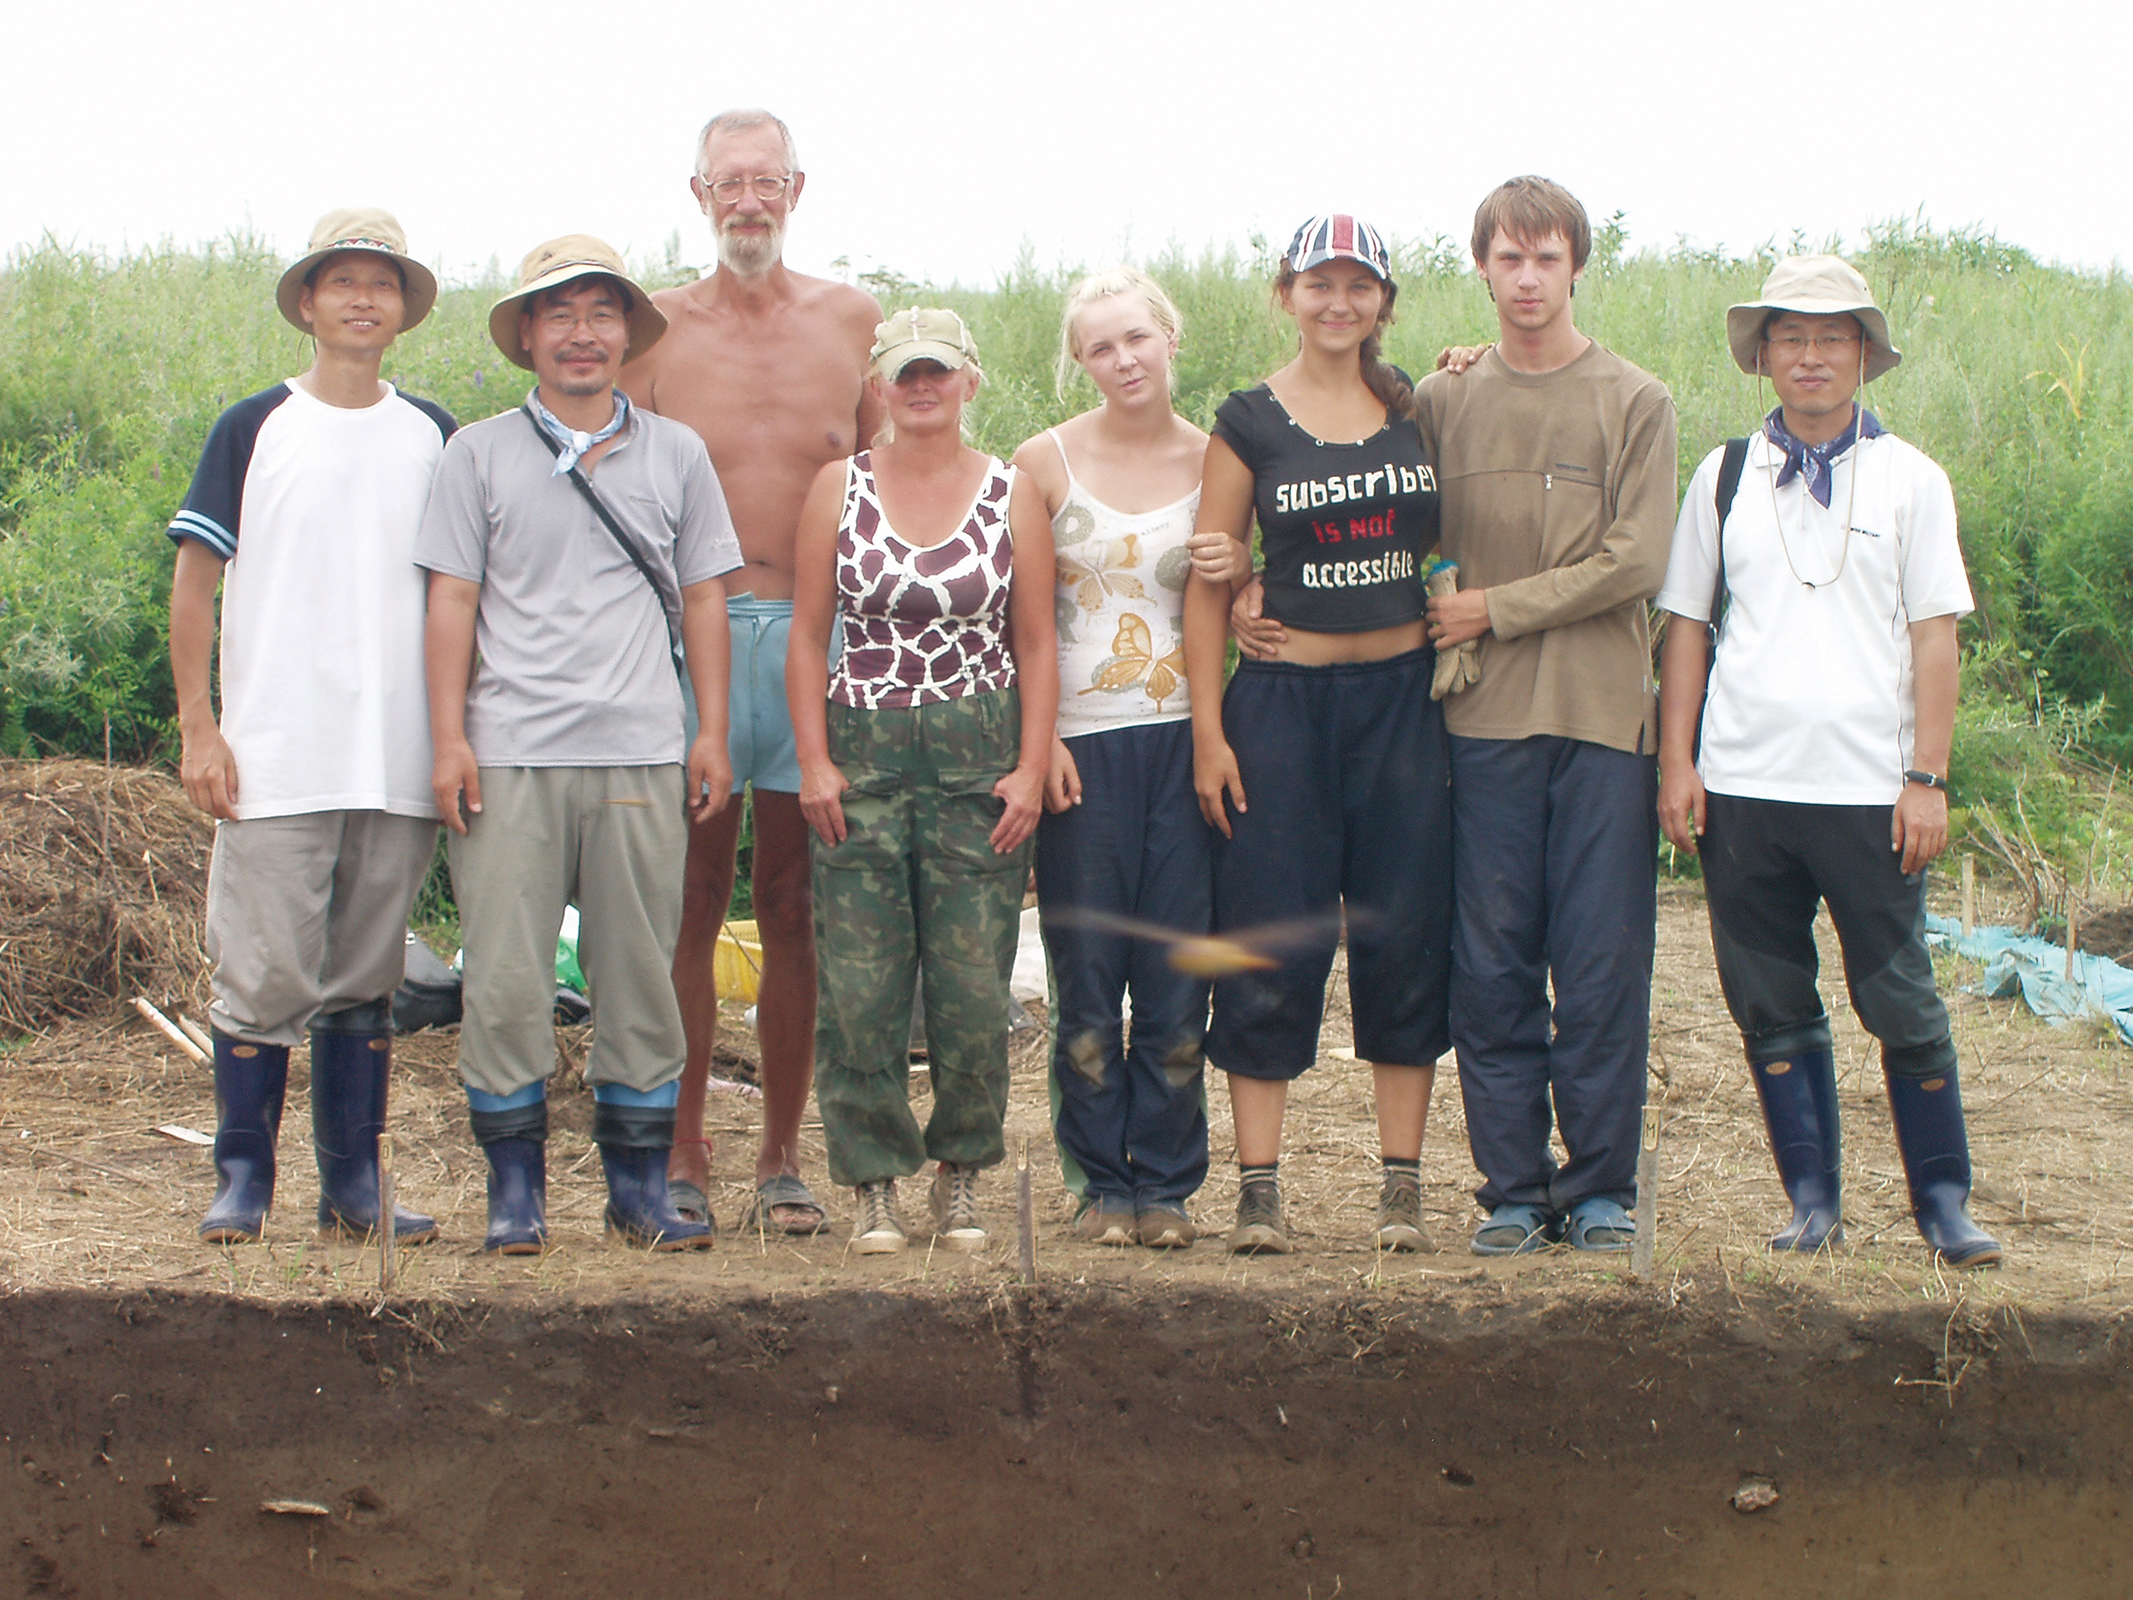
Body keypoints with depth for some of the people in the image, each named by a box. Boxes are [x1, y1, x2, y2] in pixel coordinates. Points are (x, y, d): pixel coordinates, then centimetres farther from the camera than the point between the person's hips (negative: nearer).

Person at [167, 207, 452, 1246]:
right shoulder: (252, 430, 4)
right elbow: (195, 584, 3)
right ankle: (242, 1179, 7)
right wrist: (198, 728, -5)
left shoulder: (434, 438, 11)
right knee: (263, 974, -4)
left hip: (399, 762, 3)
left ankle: (354, 1184, 14)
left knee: (366, 979, 8)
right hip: (275, 760, -2)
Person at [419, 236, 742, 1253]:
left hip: (640, 757, 1)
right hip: (510, 757, -1)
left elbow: (702, 598, 14)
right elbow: (451, 600, 6)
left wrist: (712, 733, 7)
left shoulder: (675, 454, 13)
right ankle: (515, 1188, 7)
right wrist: (449, 739, -2)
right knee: (505, 980, -4)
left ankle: (641, 1187, 12)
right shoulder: (481, 454, 8)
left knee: (640, 977, 3)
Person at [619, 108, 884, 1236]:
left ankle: (781, 1158, 14)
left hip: (816, 633, 1)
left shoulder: (852, 320, 8)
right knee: (690, 905, -1)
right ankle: (681, 1155, 8)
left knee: (792, 911, 5)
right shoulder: (658, 327, 4)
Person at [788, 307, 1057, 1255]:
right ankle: (875, 1185, 6)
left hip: (980, 756, 0)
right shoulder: (840, 489, 7)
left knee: (973, 983, -3)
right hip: (863, 754, 0)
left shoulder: (1012, 495, 6)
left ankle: (961, 1176, 14)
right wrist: (814, 762, -3)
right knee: (859, 983, -4)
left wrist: (1031, 768, -3)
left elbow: (1037, 645, 6)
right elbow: (807, 636, 6)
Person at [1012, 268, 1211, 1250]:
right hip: (1079, 739, -1)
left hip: (1182, 736, 1)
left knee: (1178, 967, 2)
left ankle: (1167, 1184, 13)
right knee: (1087, 973, 2)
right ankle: (1102, 1184, 13)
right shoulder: (1046, 462, 1)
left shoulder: (1214, 462, 6)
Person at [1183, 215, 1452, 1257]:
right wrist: (1208, 731, -4)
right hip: (1284, 700, -2)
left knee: (1405, 938, 4)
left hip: (1403, 696, 2)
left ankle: (1402, 1185, 11)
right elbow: (1207, 586, 1)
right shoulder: (1249, 422, 1)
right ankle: (1258, 1186, 5)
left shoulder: (1421, 411, 8)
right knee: (1272, 945, -1)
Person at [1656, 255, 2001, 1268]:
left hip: (1867, 789, -2)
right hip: (1742, 785, 2)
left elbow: (1934, 636, 2)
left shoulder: (1910, 480, 5)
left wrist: (1926, 778, -5)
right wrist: (1676, 762, 3)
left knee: (1901, 1003, 0)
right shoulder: (1724, 476, 9)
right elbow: (1686, 626, 11)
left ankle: (1943, 1201, 12)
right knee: (1772, 1006, 5)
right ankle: (1812, 1201, 16)